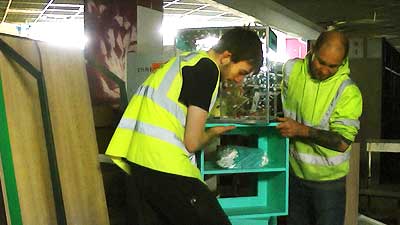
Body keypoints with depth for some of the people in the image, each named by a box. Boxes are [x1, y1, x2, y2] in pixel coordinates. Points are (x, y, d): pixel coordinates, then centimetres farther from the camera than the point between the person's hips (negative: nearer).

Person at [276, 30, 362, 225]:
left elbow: (343, 142, -23)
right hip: (295, 173, 4)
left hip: (328, 180, -4)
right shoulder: (292, 69, -6)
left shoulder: (349, 92, -20)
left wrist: (301, 130, -29)